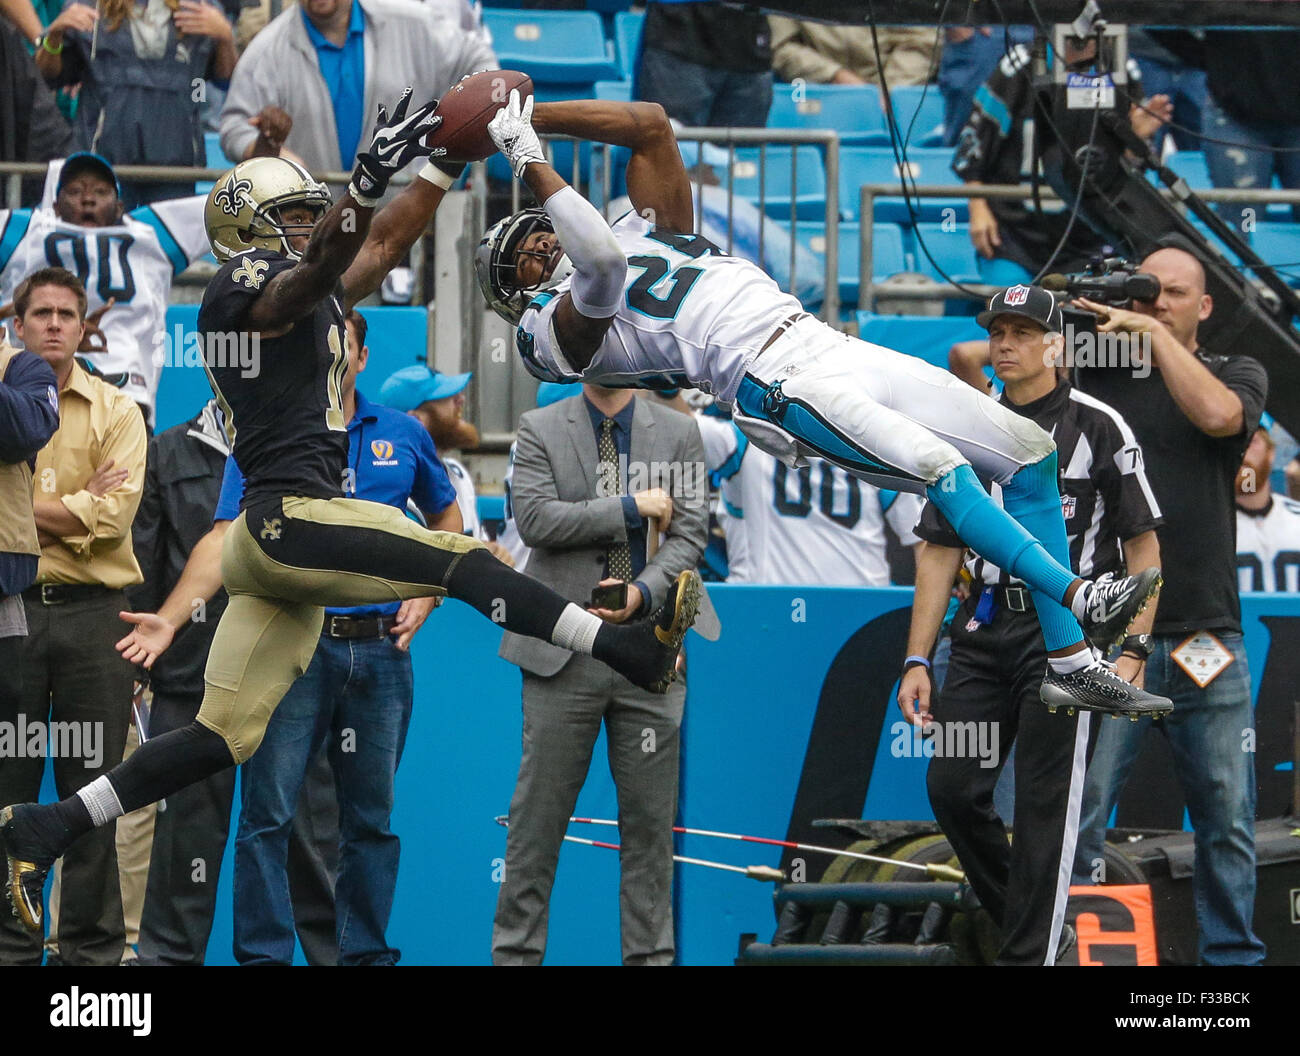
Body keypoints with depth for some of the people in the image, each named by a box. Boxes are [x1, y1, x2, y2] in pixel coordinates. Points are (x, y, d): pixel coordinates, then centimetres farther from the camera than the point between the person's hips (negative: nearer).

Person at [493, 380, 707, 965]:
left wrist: (642, 592, -15)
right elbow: (534, 518, -10)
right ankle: (516, 949, 6)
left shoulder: (679, 433, 9)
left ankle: (649, 951, 11)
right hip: (564, 652, -2)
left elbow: (690, 534, 2)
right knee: (539, 813, 0)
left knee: (650, 817, 4)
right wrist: (631, 507, -11)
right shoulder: (540, 429, 4)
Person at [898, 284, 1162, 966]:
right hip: (984, 632, 5)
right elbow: (939, 553, 15)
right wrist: (917, 660, 8)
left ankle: (1029, 953, -4)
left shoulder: (1098, 427, -2)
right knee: (952, 788, 1)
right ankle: (1038, 926, 18)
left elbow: (1143, 547, -2)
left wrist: (1130, 653, -11)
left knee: (1045, 807, -8)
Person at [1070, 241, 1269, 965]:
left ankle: (1234, 955, 13)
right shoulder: (1097, 375, 9)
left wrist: (1155, 333, -7)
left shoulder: (1239, 375, 11)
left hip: (1206, 640, 1)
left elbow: (1215, 413, -12)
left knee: (1227, 818, 4)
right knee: (1081, 812, -7)